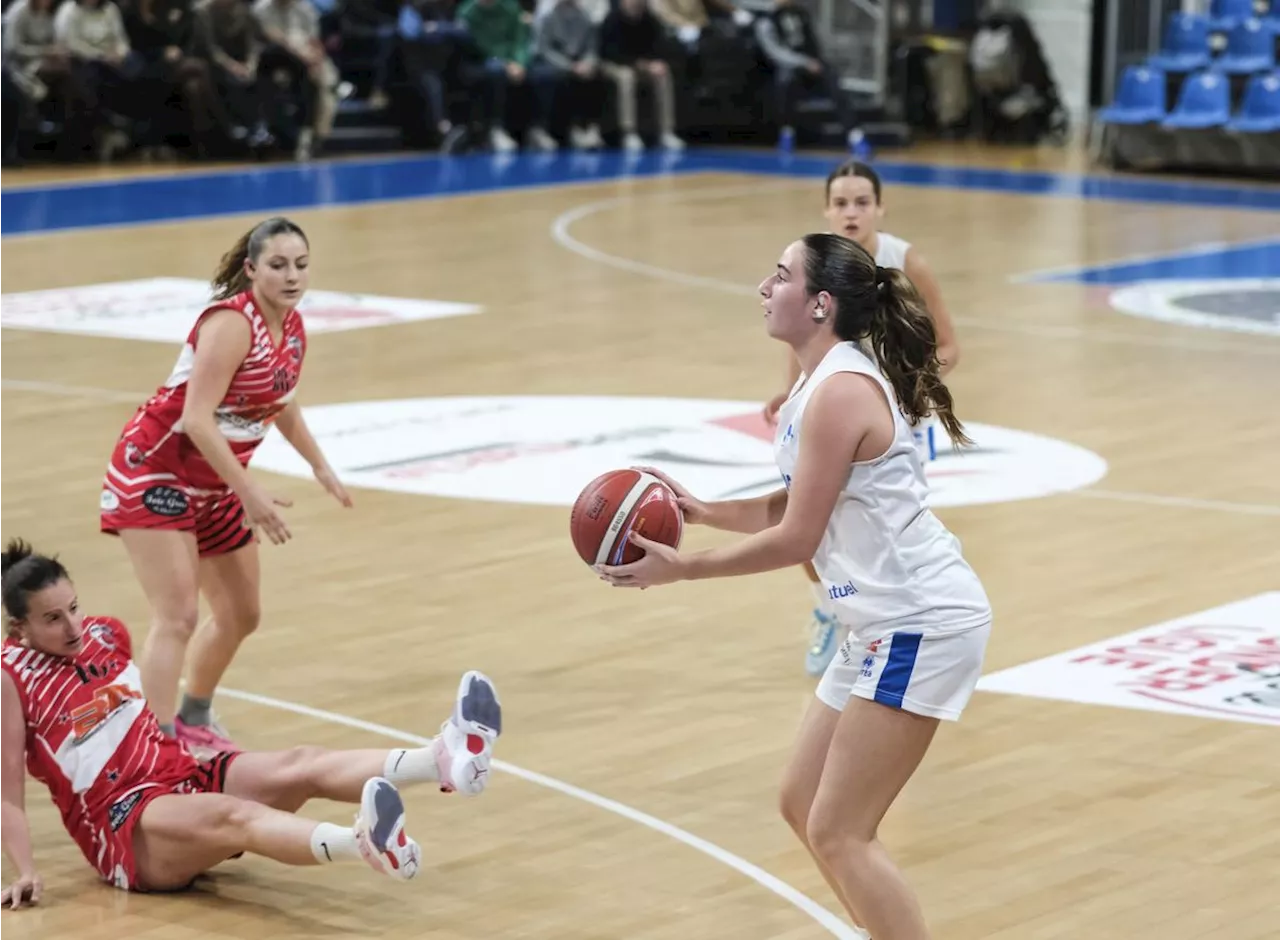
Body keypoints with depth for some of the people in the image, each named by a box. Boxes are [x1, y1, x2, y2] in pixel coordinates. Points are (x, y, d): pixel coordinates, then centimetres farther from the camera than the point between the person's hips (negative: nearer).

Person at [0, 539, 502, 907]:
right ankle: (365, 844, -70)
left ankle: (444, 758, -49)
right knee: (231, 814, -37)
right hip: (124, 826, -7)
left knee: (300, 767, -21)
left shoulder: (106, 633, 10)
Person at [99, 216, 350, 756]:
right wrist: (250, 493, -33)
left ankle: (193, 721, 41)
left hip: (215, 484, 9)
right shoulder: (232, 323, -24)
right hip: (155, 473, -9)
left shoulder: (292, 326, 1)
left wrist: (320, 467, 23)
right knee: (177, 618, -21)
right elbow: (196, 417, -31)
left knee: (241, 615, 18)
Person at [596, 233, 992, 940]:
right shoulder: (828, 380, 13)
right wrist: (703, 511, 6)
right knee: (803, 805, 16)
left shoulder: (840, 391, -18)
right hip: (884, 625, 10)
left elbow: (794, 540, -17)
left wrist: (681, 568, -9)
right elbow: (794, 508, 18)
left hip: (922, 625, -10)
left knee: (837, 834, -8)